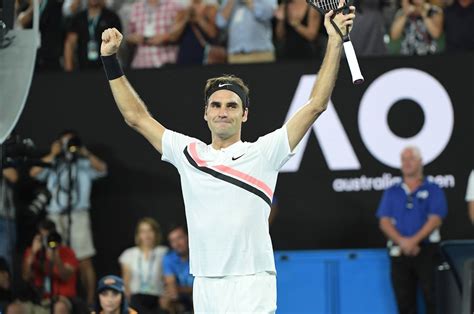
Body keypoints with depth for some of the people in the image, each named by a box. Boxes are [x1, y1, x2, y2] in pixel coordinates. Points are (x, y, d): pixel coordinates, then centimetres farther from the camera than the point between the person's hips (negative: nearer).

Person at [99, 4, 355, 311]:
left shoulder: (263, 153, 3)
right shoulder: (188, 153, 13)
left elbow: (316, 104, 0)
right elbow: (137, 116, 20)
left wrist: (335, 43, -6)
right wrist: (111, 60, 18)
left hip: (251, 287, -4)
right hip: (204, 285, 4)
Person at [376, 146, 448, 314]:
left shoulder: (433, 190, 6)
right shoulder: (392, 192, 14)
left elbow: (435, 219, -5)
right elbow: (384, 222, 5)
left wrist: (414, 240, -16)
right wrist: (402, 241, -12)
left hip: (426, 249, -3)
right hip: (399, 252, 3)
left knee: (432, 296, -10)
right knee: (404, 299, 1)